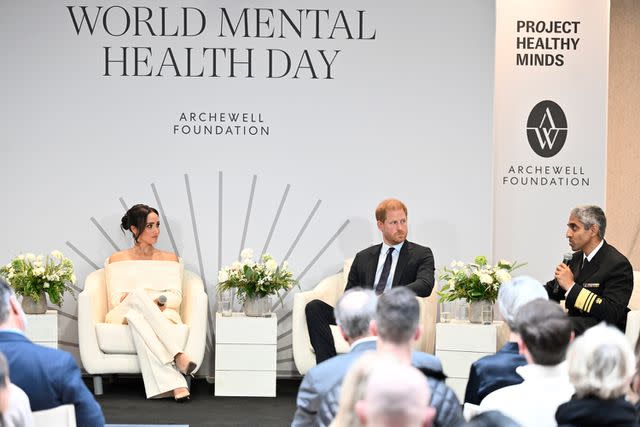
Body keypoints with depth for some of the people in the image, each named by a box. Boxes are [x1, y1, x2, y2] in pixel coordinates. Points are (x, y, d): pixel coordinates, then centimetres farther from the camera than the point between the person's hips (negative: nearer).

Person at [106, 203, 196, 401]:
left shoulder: (170, 258, 21)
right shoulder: (116, 260, 18)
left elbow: (176, 297, 7)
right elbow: (115, 299, 6)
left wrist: (150, 299, -14)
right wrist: (137, 297, -15)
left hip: (163, 314, 0)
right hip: (124, 315, 0)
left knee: (138, 317, -40)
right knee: (138, 294, -38)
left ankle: (170, 384, -58)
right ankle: (177, 355, -53)